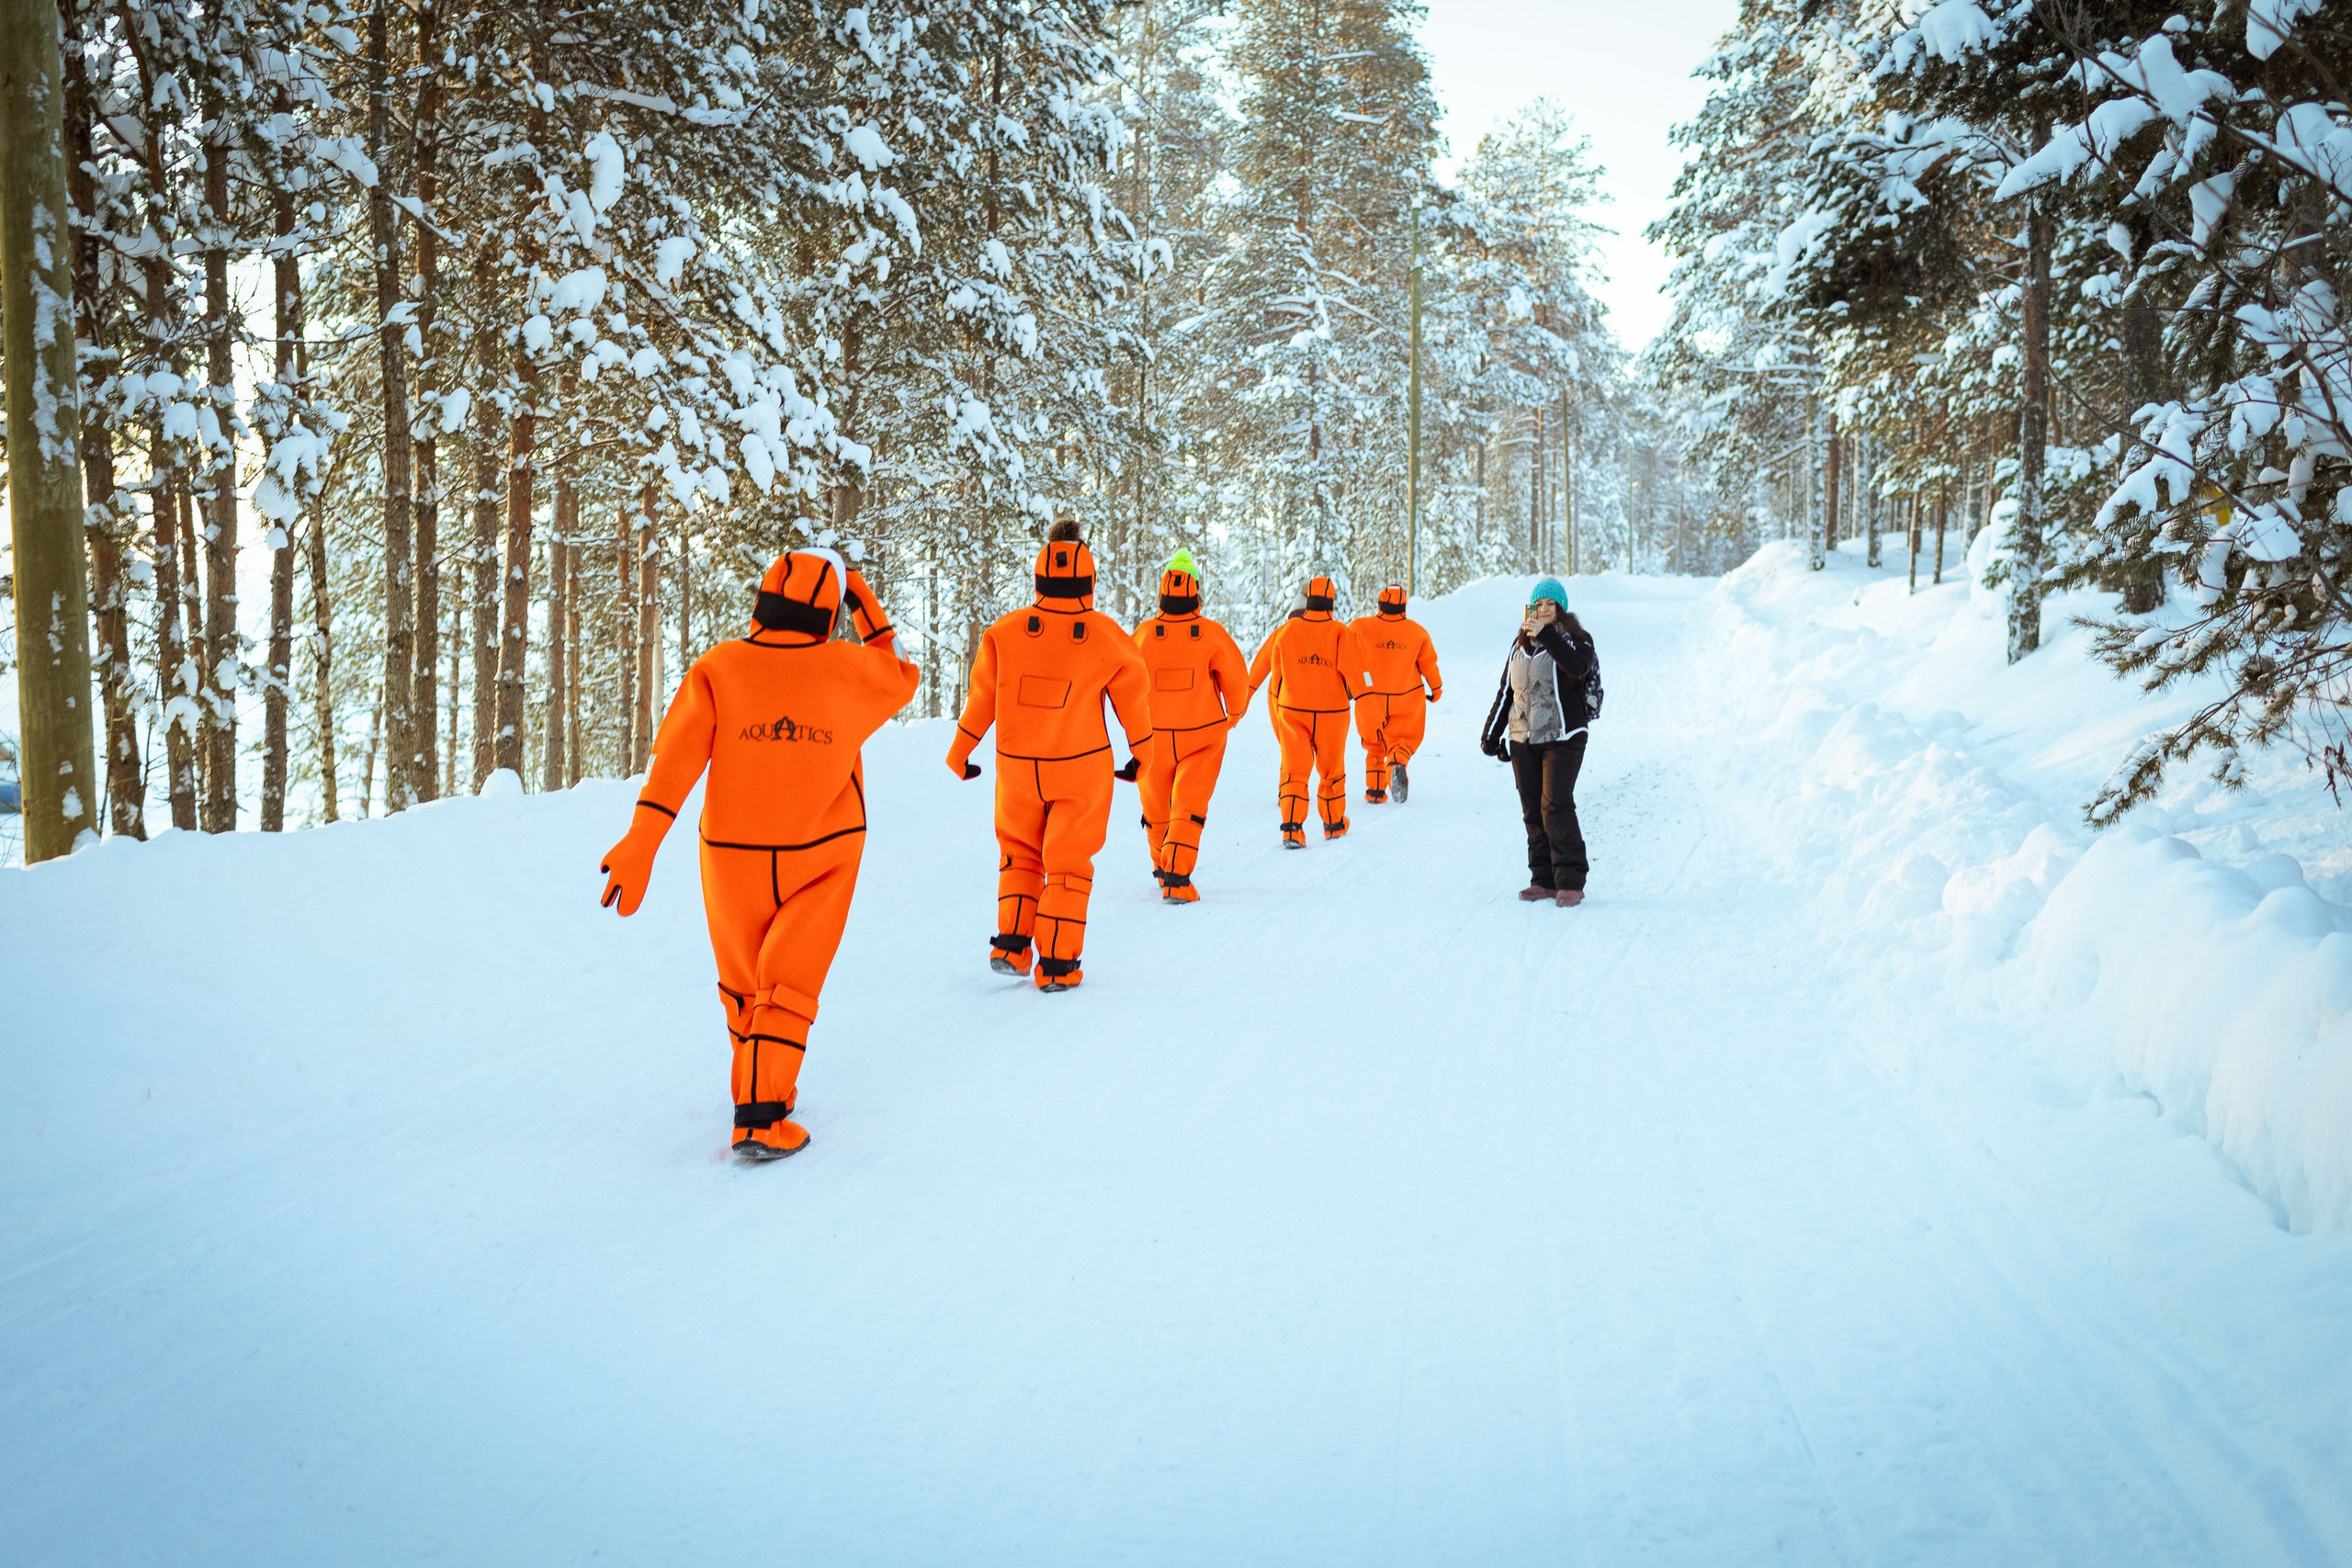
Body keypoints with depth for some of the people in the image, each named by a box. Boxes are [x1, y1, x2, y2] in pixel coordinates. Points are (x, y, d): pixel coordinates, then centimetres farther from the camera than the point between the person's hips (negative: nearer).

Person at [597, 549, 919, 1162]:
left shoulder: (716, 669, -11)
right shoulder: (848, 669, -10)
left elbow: (678, 754, -21)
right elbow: (901, 678, 12)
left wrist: (642, 840, -26)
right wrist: (869, 610, 16)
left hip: (735, 854, 1)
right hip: (822, 858, -1)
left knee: (743, 983, 19)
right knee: (789, 985, 0)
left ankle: (760, 1083, 37)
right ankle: (759, 1118, -11)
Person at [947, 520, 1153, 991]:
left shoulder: (1006, 631, -9)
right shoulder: (1106, 637, -11)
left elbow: (982, 695, 0)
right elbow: (1133, 696, 1)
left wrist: (960, 752, 12)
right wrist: (1141, 751, 17)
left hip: (1017, 767, 2)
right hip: (1082, 768, -1)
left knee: (1020, 851, 20)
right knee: (1068, 861, 7)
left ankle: (1010, 946, 13)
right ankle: (1057, 965, 7)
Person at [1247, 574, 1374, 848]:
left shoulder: (1286, 630, -2)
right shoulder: (1341, 633, -10)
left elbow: (1263, 663, 10)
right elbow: (1356, 670, -18)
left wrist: (1246, 692, 23)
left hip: (1291, 712, 1)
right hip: (1332, 713, -1)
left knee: (1294, 770, 2)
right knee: (1331, 770, 16)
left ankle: (1292, 828, -14)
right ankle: (1334, 825, 29)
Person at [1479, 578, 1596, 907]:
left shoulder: (1575, 638, -2)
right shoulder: (1520, 644, 15)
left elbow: (1578, 666, -25)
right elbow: (1505, 691, 20)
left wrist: (1546, 635, -31)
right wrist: (1492, 733, 18)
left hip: (1562, 738, -6)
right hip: (1522, 740, 6)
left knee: (1556, 807, -14)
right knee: (1533, 812, 5)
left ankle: (1570, 882, -10)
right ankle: (1544, 880, 11)